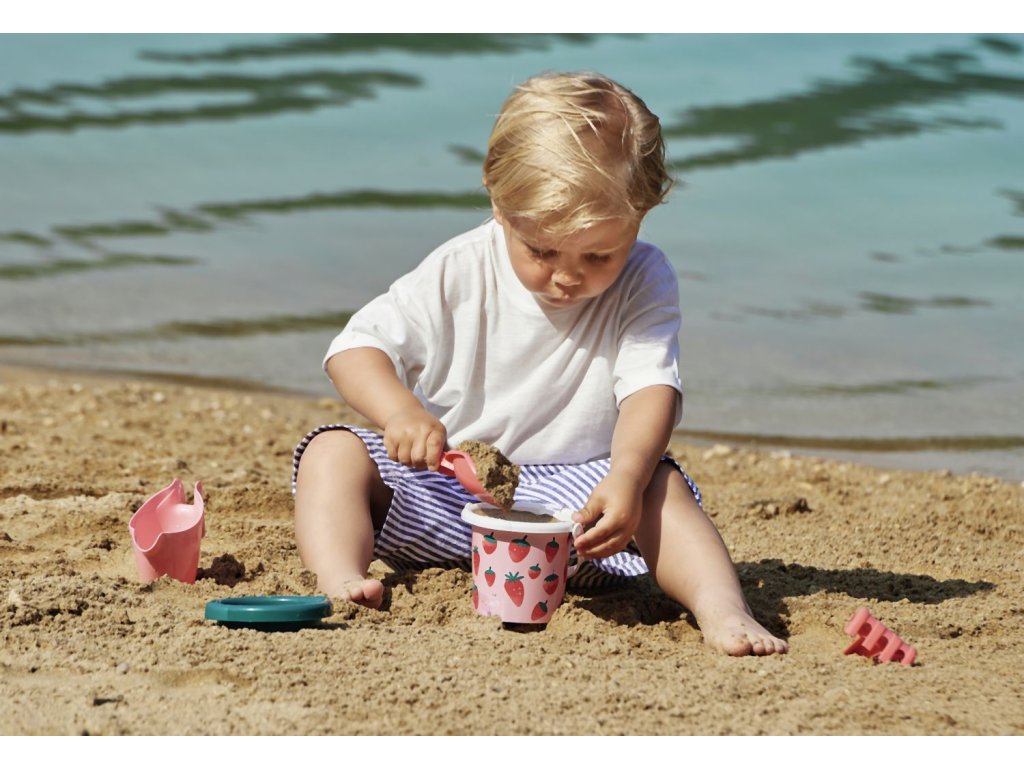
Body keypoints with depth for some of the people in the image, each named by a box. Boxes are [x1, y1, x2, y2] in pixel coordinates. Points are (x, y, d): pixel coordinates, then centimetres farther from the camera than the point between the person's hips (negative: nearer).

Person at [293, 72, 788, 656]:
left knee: (659, 486, -28)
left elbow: (650, 388, -17)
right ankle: (340, 580, -42)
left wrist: (626, 479, -38)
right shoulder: (457, 274, -6)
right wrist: (401, 411, -30)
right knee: (334, 452, -19)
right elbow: (358, 347, -7)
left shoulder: (644, 285, -5)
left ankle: (720, 607, -42)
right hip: (445, 485, 1)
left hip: (568, 495, -1)